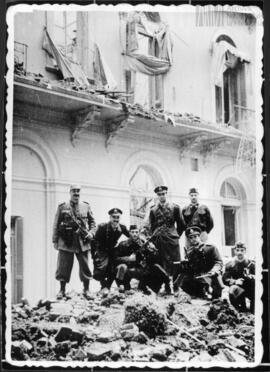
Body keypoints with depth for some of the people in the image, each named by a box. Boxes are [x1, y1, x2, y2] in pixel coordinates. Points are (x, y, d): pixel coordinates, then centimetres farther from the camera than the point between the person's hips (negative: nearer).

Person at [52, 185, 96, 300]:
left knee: (85, 267, 4)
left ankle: (86, 290, 16)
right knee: (63, 267, 2)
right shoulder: (62, 207, 4)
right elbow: (56, 225, 5)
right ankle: (62, 290, 15)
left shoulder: (86, 207, 9)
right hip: (66, 242, -1)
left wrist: (91, 233, -2)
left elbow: (92, 222, 15)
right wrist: (55, 240, 1)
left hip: (82, 242, 1)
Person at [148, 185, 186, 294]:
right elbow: (151, 227, 16)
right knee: (164, 265, -2)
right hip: (159, 241, 1)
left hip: (172, 240, -1)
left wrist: (176, 236, 10)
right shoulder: (153, 210, 12)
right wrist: (156, 237, 8)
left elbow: (181, 225, 13)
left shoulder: (175, 207, 8)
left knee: (175, 264, -6)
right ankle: (167, 288, 2)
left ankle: (176, 288, 0)